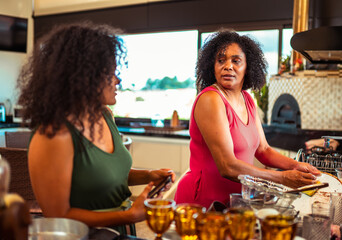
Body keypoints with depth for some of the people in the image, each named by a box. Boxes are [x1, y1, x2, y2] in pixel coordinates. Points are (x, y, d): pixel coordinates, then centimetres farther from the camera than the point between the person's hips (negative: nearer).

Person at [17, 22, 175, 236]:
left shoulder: (104, 115, 5)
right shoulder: (54, 135, -19)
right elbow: (58, 216, -16)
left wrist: (147, 176, 3)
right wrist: (131, 215, -17)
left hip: (123, 231, 7)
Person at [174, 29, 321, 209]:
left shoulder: (247, 100, 9)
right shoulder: (210, 99, -17)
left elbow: (262, 150, 17)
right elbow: (227, 167, -21)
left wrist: (294, 165, 0)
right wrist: (283, 178, -15)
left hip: (233, 199, 8)